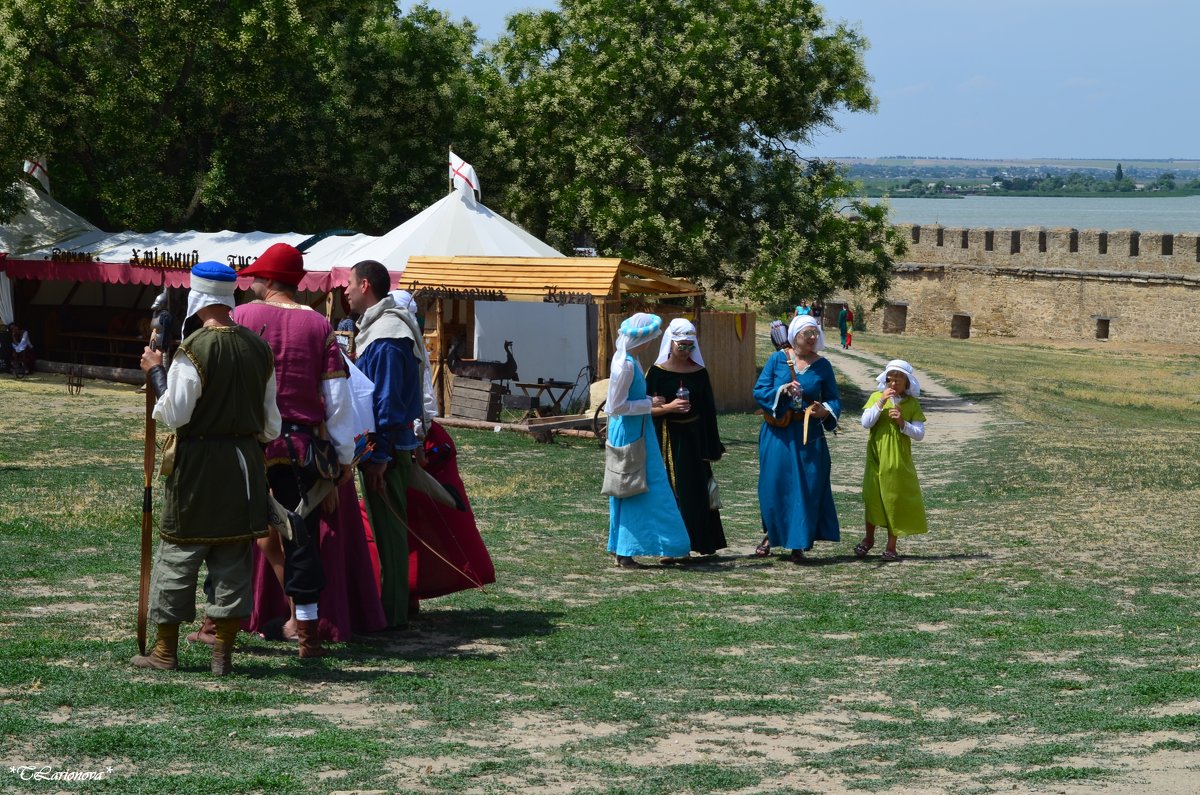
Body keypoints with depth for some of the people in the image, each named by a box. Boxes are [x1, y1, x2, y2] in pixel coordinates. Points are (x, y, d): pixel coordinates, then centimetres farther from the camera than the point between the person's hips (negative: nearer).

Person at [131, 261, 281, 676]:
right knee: (233, 558, 8)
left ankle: (165, 650, 13)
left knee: (179, 553, 6)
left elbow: (174, 415, -13)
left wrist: (156, 372, -2)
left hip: (198, 463, -5)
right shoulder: (258, 347, 4)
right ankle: (223, 652, 11)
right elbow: (270, 418, 9)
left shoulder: (193, 350, -15)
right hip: (244, 463, 5)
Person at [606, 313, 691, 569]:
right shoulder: (626, 365, -22)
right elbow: (617, 407, -22)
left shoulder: (624, 359, 9)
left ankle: (622, 551, 19)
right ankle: (626, 553, -1)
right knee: (638, 492, -4)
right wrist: (649, 404, -16)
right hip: (630, 433, -10)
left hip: (631, 431, 10)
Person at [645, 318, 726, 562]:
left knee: (696, 492, 2)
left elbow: (708, 410, 8)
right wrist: (668, 408, -20)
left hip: (694, 438, 3)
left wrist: (712, 447, 5)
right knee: (669, 491, -3)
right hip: (667, 439, -3)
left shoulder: (699, 372, 6)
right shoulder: (657, 372, -2)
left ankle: (698, 541, 9)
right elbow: (646, 409, -3)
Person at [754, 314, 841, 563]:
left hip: (808, 436, 0)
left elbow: (834, 399, 4)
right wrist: (781, 391, -19)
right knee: (774, 486, 4)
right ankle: (772, 535, 24)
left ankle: (798, 545, 4)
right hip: (778, 433, 0)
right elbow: (759, 391, -2)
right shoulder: (777, 360, 0)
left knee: (806, 488, -3)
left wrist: (826, 410, -18)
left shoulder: (822, 365, 2)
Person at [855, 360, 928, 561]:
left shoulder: (912, 404, 0)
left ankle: (891, 546, 11)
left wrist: (902, 423, -18)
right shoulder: (876, 397, 2)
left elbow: (919, 434, -3)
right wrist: (881, 402, -17)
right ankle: (869, 539, 22)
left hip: (899, 461, -1)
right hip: (876, 458, 1)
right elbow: (866, 423, -10)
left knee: (896, 501, 2)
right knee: (872, 497, 3)